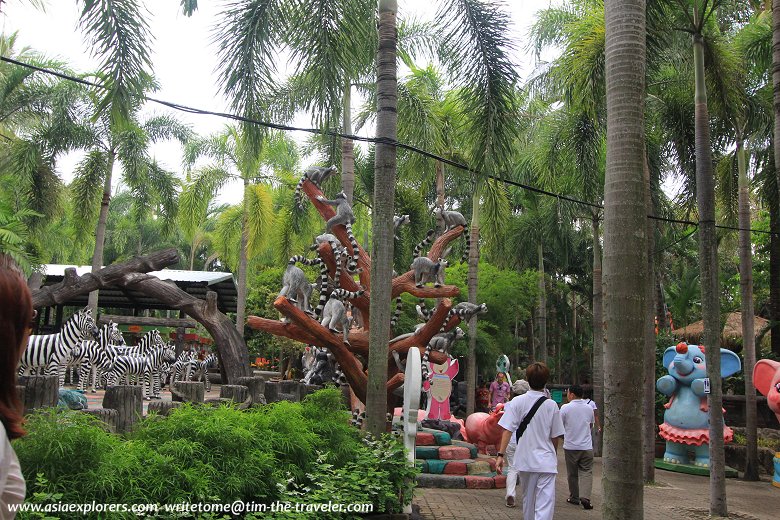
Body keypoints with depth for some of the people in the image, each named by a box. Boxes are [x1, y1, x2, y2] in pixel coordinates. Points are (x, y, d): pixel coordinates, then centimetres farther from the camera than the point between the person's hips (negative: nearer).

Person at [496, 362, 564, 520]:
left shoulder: (517, 402, -4)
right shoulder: (551, 405, -4)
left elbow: (507, 430, -10)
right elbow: (556, 437, 4)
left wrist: (501, 455, -8)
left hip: (525, 460, 2)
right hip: (546, 461, -2)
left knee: (527, 499, 21)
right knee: (545, 503, -6)